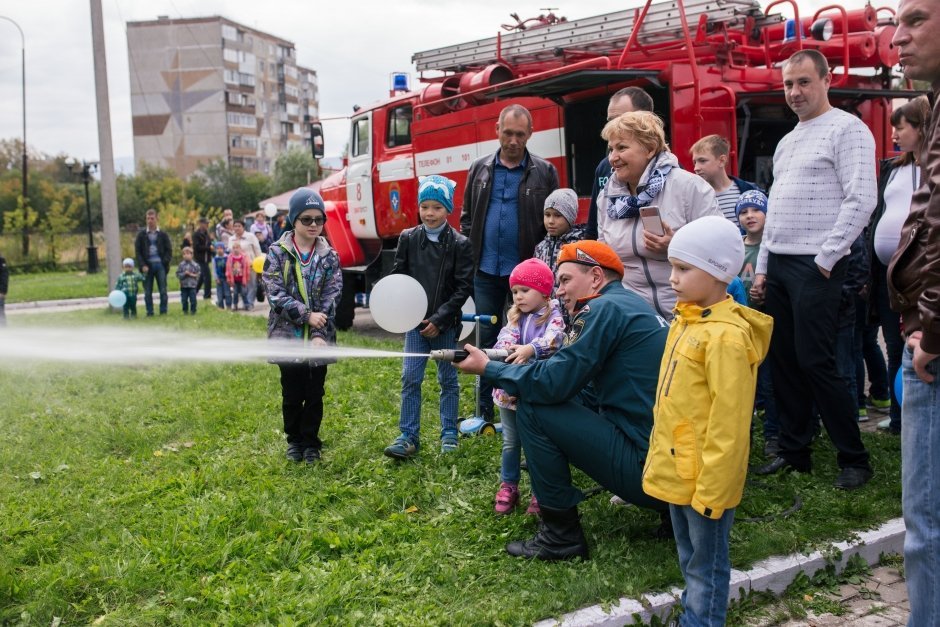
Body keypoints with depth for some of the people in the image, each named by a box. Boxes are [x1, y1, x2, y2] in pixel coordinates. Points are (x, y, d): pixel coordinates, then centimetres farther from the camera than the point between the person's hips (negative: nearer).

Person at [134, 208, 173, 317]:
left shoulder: (163, 235, 6)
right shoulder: (141, 234, 6)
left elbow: (169, 250, 5)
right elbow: (138, 251, 3)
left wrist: (164, 262, -9)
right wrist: (143, 265, -7)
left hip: (160, 265, 0)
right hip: (147, 266, 0)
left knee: (163, 290, 1)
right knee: (147, 292, 3)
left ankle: (163, 311, 9)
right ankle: (149, 312, 10)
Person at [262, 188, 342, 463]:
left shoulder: (329, 256, 2)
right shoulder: (278, 253, -2)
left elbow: (331, 298, -4)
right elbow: (276, 295, -9)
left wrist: (319, 334, -14)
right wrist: (306, 315, -17)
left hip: (319, 338, 1)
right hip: (288, 336, -1)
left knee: (315, 394, 8)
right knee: (292, 394, 8)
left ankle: (311, 442, 24)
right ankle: (294, 440, 27)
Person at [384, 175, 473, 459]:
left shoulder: (460, 244, -6)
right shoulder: (408, 238, 1)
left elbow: (464, 287, -8)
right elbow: (397, 276, 5)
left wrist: (440, 319, -14)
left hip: (445, 324, -1)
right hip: (415, 322, 2)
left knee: (448, 380, 9)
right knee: (410, 378, -1)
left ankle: (449, 435, 21)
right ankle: (408, 437, 6)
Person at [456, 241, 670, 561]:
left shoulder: (605, 307, -11)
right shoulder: (634, 304, 17)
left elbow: (554, 382, -15)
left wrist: (488, 368, -2)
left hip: (648, 468, -10)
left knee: (531, 410, -7)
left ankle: (562, 536, 2)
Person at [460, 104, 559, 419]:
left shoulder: (545, 172, -1)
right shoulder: (480, 169, 8)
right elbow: (467, 217, 12)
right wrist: (471, 255, 2)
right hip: (486, 271, 3)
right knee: (487, 339, 9)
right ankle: (485, 412, 18)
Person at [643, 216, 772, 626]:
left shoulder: (726, 336, -23)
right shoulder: (686, 321, 7)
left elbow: (728, 423, -23)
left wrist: (711, 489, -20)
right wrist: (659, 459, 19)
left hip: (703, 479, -9)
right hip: (676, 470, 9)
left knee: (705, 566, 7)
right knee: (690, 560, 22)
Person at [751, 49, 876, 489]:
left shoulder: (846, 129, -6)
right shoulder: (787, 141, 19)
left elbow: (861, 201, -15)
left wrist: (826, 259, -17)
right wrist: (763, 267, 15)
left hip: (815, 266, -8)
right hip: (779, 264, 8)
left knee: (814, 361, -8)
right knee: (783, 361, 9)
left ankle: (854, 459, 5)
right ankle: (794, 452, 19)